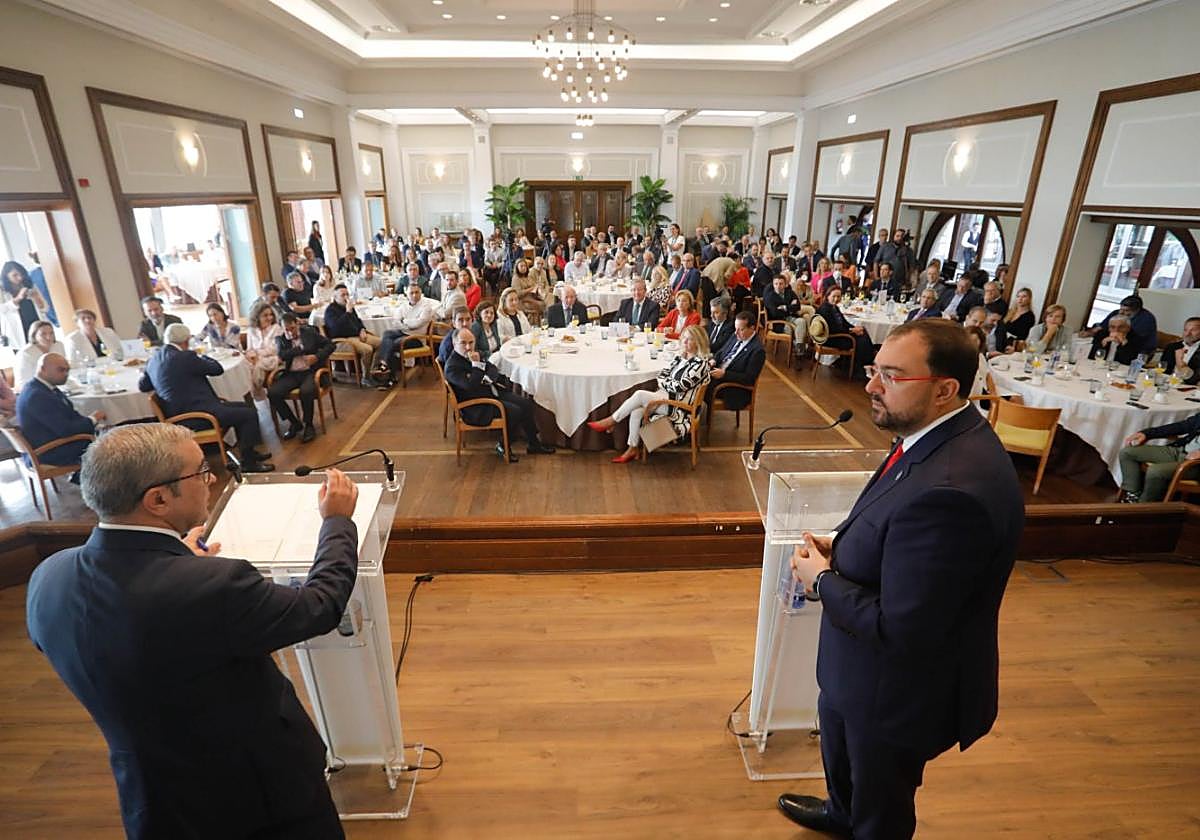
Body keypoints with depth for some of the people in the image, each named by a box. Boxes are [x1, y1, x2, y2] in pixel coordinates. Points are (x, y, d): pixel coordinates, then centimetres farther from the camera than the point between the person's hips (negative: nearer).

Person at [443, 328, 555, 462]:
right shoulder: (452, 366, -18)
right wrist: (476, 364, -28)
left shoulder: (474, 355, 8)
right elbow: (471, 386, -30)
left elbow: (492, 368, 20)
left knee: (526, 403, -2)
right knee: (515, 411, -23)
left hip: (493, 392, 9)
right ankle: (503, 447, -1)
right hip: (477, 406, -9)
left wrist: (490, 378, -1)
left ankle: (534, 443, 9)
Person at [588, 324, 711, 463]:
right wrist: (667, 384, -8)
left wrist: (663, 382, -1)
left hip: (679, 406, -8)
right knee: (636, 411, -17)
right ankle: (632, 450, -8)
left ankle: (611, 421, -9)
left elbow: (679, 386, -18)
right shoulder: (681, 357, 13)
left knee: (639, 394, -23)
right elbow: (662, 374, 13)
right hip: (667, 396, 8)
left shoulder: (701, 363, -13)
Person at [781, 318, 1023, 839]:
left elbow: (898, 630, -32)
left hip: (898, 686, -9)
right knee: (838, 741, 36)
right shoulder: (943, 439, -6)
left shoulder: (949, 488, -38)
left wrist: (821, 579, -18)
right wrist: (841, 550, -6)